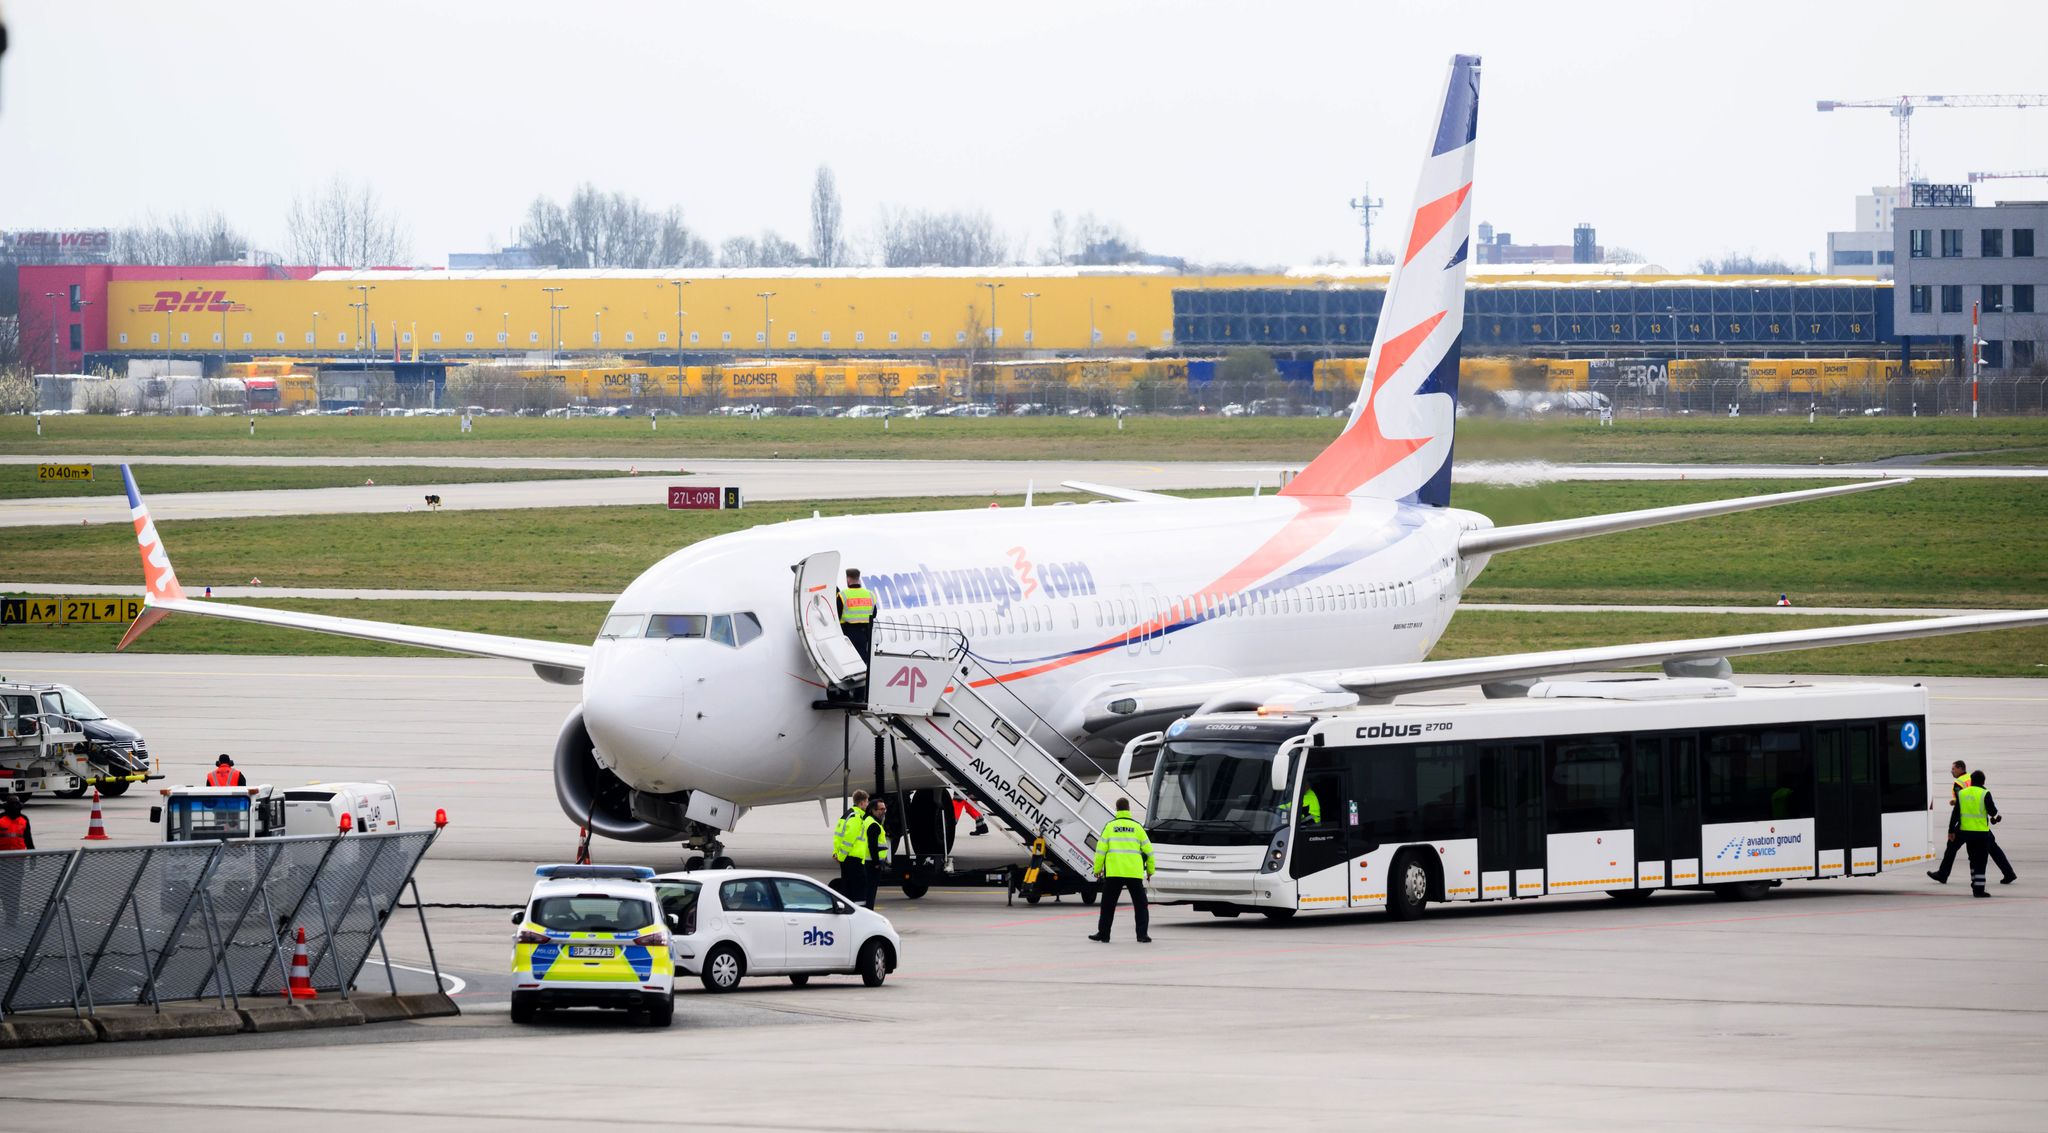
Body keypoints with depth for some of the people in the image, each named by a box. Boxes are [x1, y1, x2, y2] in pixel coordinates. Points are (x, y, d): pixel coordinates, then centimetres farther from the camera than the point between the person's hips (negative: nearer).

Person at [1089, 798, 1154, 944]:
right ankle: (1142, 934, 2)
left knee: (1108, 904, 9)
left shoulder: (1110, 826, 3)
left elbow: (1101, 849, 1)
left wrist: (1097, 869, 10)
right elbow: (1148, 850, 8)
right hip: (1134, 872, 0)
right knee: (1140, 905, 8)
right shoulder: (1137, 827, 5)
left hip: (1113, 872, 0)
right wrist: (1150, 870, 19)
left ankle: (1103, 933, 10)